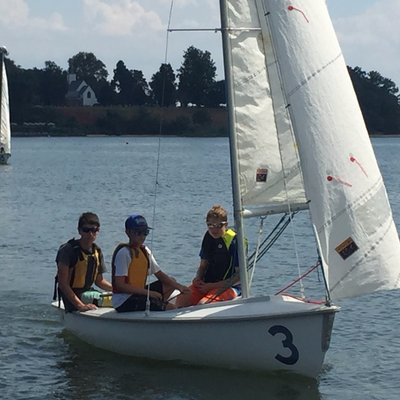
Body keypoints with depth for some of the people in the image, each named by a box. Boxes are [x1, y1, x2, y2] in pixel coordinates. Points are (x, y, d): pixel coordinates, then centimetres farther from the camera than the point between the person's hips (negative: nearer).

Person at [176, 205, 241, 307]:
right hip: (206, 284, 6)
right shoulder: (209, 237, 9)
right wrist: (198, 278, -4)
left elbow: (240, 276, -13)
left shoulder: (234, 241, -11)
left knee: (202, 304, -32)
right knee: (181, 301, -21)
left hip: (228, 287, -6)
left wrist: (212, 286, -14)